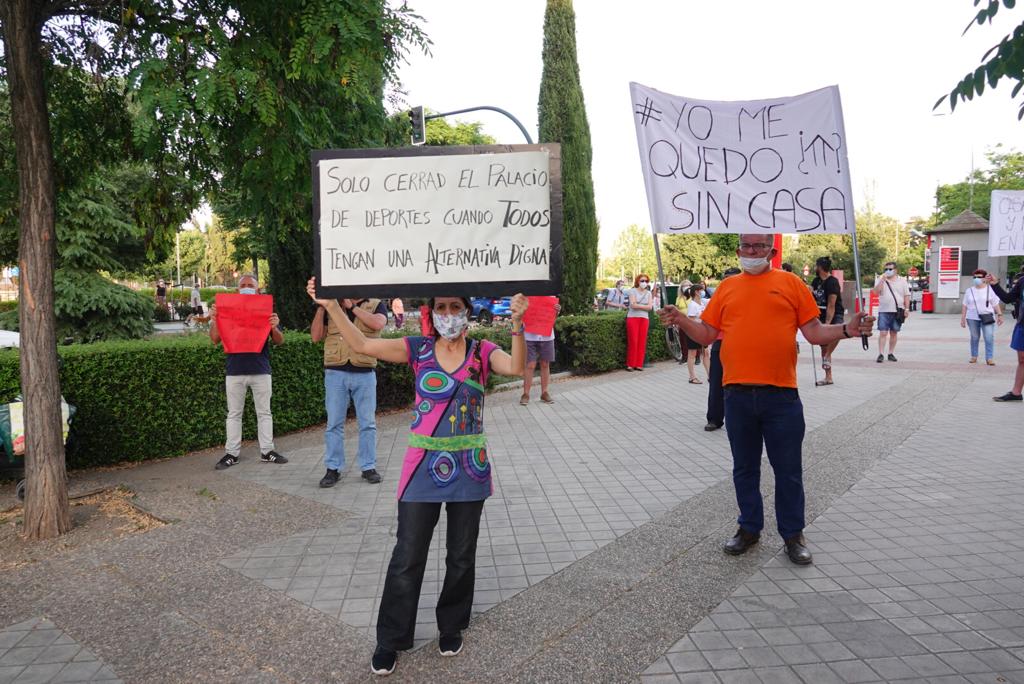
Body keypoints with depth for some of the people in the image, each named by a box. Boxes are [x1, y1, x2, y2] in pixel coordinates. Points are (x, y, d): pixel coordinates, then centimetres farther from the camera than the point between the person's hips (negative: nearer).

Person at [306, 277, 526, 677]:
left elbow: (515, 367, -21)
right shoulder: (418, 349, -1)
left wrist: (516, 323, -34)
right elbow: (362, 345, -6)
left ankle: (451, 626, 37)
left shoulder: (482, 352, -2)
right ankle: (390, 640, 24)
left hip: (469, 468, 1)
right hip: (424, 466, 0)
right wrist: (331, 305, -14)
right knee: (407, 558, 6)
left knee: (461, 556, 14)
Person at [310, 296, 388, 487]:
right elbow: (316, 336, 7)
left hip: (365, 373, -1)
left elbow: (378, 323, -16)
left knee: (367, 423, 5)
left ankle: (368, 467, 15)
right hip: (335, 373, 1)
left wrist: (352, 307, -10)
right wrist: (321, 307, -2)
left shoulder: (376, 304, 7)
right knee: (334, 423, 4)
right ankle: (333, 468, 12)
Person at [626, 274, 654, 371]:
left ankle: (639, 364, 4)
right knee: (633, 341, -8)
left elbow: (650, 307, 2)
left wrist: (638, 306, -7)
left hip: (644, 318, 4)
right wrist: (644, 306, -4)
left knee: (642, 342, -1)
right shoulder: (633, 291, 2)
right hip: (633, 318, -4)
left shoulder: (648, 293, 13)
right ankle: (630, 364, -3)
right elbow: (633, 305, -11)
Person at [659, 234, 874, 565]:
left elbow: (814, 333, 3)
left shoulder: (790, 283, 4)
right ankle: (749, 528, 30)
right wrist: (680, 320, -5)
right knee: (744, 468, 14)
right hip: (737, 395, 2)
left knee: (788, 470, 8)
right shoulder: (727, 287, 10)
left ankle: (793, 534, 25)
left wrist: (846, 330, -13)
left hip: (781, 395, -2)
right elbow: (707, 334, 10)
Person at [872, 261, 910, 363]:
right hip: (884, 311, -2)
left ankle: (891, 353, 17)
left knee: (893, 333, 8)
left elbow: (906, 296, 7)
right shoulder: (880, 280, 5)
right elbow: (876, 291, -11)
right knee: (883, 333, -6)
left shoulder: (902, 281, 8)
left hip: (898, 311, 2)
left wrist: (907, 309, -1)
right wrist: (882, 280, -16)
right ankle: (881, 354, -7)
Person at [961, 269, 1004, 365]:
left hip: (987, 317, -1)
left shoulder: (990, 289, 3)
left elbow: (996, 304, 3)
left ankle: (989, 358, -3)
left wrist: (999, 315, -3)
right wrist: (962, 318, 4)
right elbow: (965, 306, 7)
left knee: (989, 338, -7)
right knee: (974, 337, 8)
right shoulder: (969, 290, 6)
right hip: (973, 318, 1)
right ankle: (974, 356, 19)